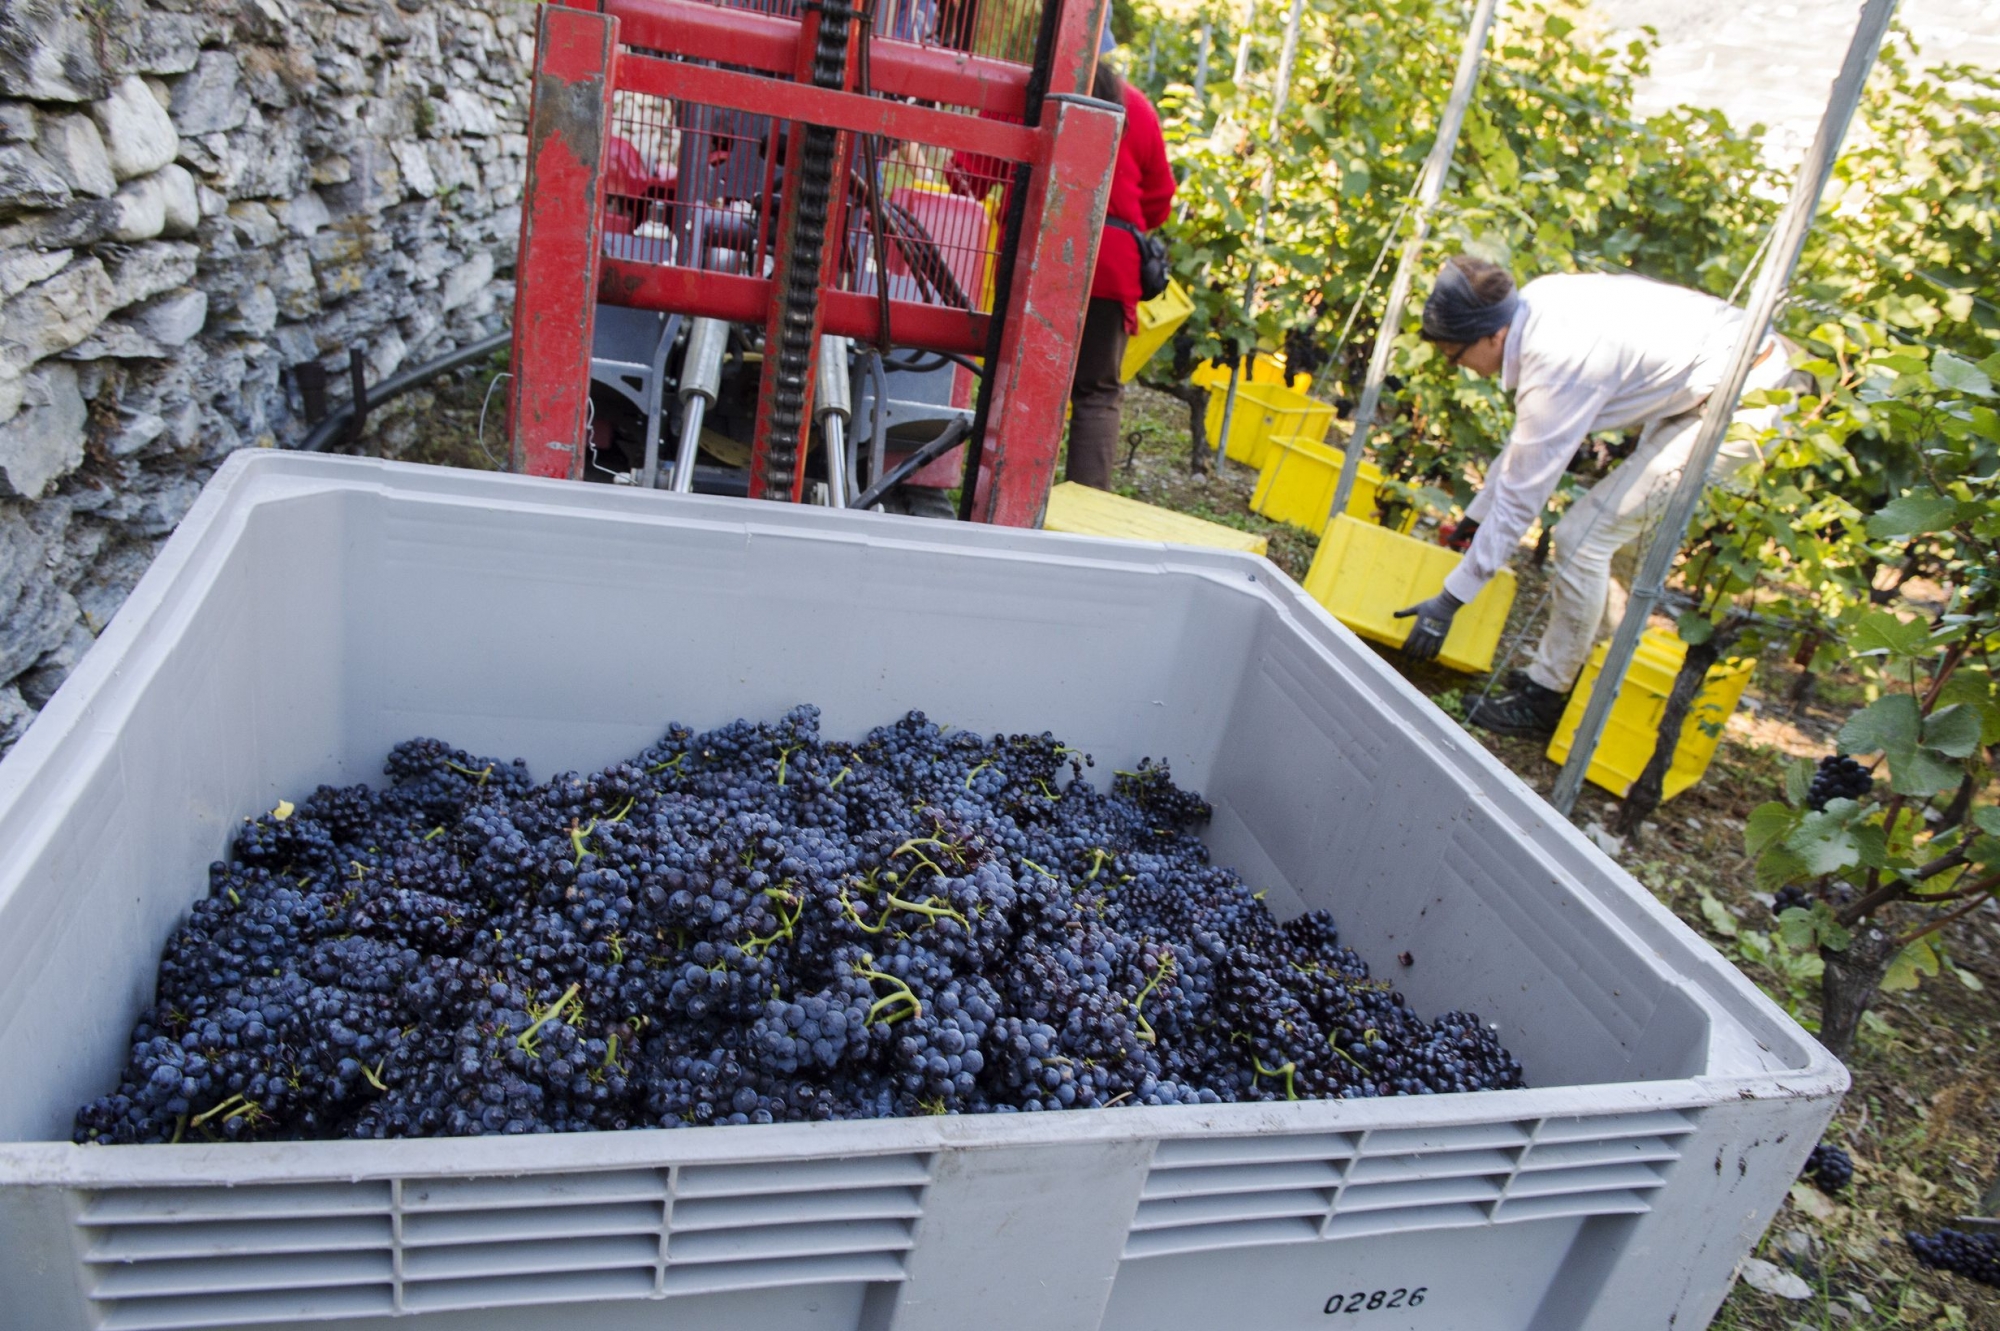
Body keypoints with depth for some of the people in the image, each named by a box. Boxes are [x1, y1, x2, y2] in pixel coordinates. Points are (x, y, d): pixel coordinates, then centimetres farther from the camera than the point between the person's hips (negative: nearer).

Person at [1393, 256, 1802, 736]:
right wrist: (1475, 516, 17)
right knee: (1613, 529, 16)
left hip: (1739, 403, -10)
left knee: (1584, 535, -9)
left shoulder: (1557, 366, -29)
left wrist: (1449, 601, -15)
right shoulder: (1537, 300, -3)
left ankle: (1546, 697, 4)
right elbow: (1528, 436, 10)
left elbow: (1519, 498, -22)